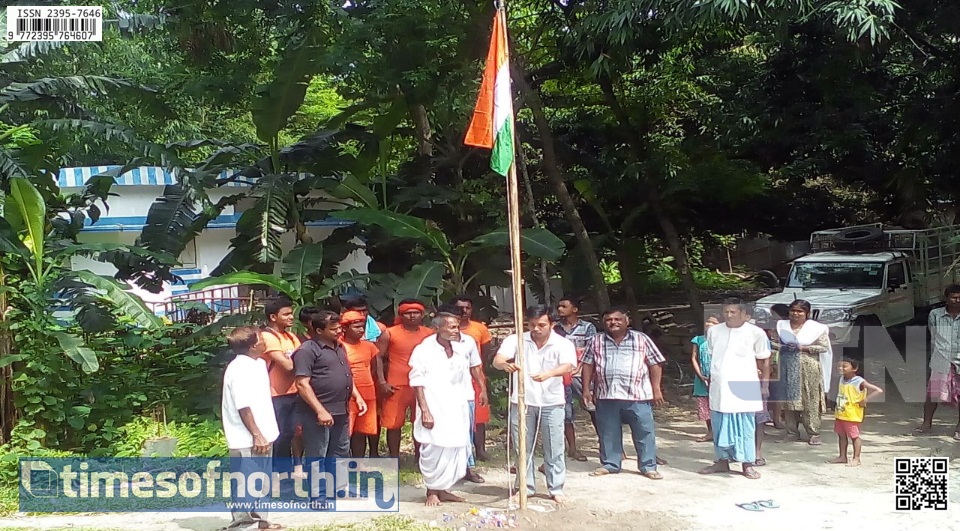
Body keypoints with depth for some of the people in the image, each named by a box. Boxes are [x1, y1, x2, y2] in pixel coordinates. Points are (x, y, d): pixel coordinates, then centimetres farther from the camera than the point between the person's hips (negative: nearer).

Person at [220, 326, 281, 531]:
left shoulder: (258, 363, 11)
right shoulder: (239, 370, -19)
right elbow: (243, 407, -23)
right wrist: (256, 435, -22)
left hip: (262, 435, 10)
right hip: (247, 439, -10)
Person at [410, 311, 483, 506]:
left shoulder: (466, 345, 3)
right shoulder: (423, 350, -11)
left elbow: (475, 365, 18)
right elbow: (417, 383, -9)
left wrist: (482, 390, 14)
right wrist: (425, 411, -14)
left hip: (458, 407, 5)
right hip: (435, 409, -5)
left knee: (456, 449, 9)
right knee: (434, 450, -3)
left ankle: (443, 489, 24)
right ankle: (432, 491, 13)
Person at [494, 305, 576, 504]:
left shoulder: (563, 344, -9)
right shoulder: (516, 340, -5)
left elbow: (568, 366, -26)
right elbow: (497, 360, -17)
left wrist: (548, 374, -47)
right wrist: (505, 364, -42)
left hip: (552, 404, -1)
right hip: (522, 403, 2)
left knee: (554, 449, 6)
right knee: (523, 449, 11)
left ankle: (556, 489, 20)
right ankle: (525, 487, 25)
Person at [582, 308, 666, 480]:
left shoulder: (641, 339, 2)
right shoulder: (597, 341, 8)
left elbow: (655, 364, 3)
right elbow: (588, 365, 12)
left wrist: (656, 389, -2)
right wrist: (586, 389, 5)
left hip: (637, 395, -2)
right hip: (607, 396, 2)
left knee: (644, 432, 2)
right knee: (608, 433, 9)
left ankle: (648, 466, 12)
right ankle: (610, 464, 23)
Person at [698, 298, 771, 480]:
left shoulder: (755, 332, -5)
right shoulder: (713, 331, 5)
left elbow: (764, 361, 2)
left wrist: (765, 385, 1)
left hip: (743, 389, -3)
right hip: (719, 389, 4)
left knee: (744, 427, 2)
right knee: (720, 426, 10)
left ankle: (747, 464, 12)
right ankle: (722, 461, 22)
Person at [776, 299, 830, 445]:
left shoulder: (816, 328, -1)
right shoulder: (782, 326, 9)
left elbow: (824, 347, -5)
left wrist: (803, 348, -14)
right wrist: (784, 347, -9)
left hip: (808, 369, -3)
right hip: (788, 368, 4)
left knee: (810, 401, -2)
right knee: (789, 399, 5)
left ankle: (814, 434, 4)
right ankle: (792, 432, 14)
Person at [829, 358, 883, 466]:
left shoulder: (859, 382, -17)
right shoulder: (842, 379, 5)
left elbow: (879, 390, -22)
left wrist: (865, 400, -23)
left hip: (852, 415, -8)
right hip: (840, 414, 8)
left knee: (854, 436, 1)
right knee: (842, 435, 14)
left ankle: (856, 458, 10)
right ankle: (842, 457, 24)